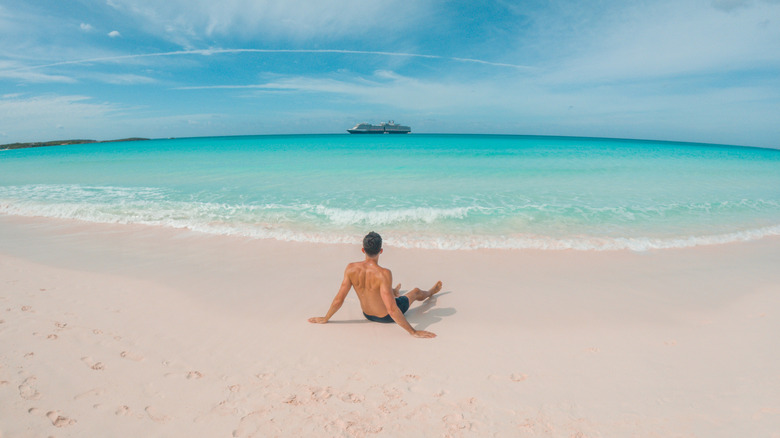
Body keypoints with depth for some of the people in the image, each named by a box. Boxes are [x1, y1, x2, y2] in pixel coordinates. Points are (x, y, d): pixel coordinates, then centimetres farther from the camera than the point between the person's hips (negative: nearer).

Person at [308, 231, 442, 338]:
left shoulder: (351, 269, -22)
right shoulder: (384, 274, -37)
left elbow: (338, 299, -17)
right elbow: (392, 310, -38)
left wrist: (325, 319, -1)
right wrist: (413, 332, -30)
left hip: (368, 315, 4)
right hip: (388, 318, -4)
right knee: (416, 292, 25)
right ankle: (430, 292, 62)